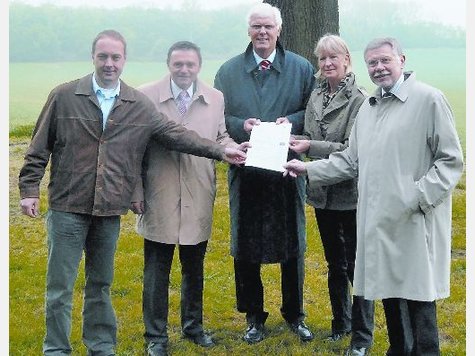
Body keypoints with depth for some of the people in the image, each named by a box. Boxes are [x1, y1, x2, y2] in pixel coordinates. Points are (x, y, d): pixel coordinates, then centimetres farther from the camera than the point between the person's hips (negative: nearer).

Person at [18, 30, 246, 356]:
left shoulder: (139, 105, 5)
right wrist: (29, 189, -3)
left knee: (101, 284, 15)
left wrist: (219, 151, -7)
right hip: (68, 207, -2)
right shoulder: (64, 96, -2)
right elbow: (40, 147, 1)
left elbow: (175, 134, 1)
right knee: (60, 285, 2)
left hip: (110, 210, 3)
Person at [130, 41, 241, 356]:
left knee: (194, 268, 17)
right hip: (160, 198, -2)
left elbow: (220, 137, 10)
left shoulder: (215, 98, 3)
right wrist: (136, 191, -4)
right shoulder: (146, 96, -5)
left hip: (199, 199, 3)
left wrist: (236, 149, -12)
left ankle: (193, 325, 36)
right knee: (157, 270, 6)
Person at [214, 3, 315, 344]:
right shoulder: (228, 71, 6)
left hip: (288, 170, 0)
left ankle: (294, 313, 28)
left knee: (292, 245, 10)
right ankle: (254, 316, 23)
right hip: (245, 171, 1)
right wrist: (241, 125, -13)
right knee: (246, 248, 7)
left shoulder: (302, 69, 3)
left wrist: (293, 121, -15)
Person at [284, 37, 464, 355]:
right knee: (390, 293, 14)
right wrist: (309, 169, 10)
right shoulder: (368, 107, 16)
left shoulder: (429, 99, -6)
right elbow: (351, 161, 19)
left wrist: (418, 196, -17)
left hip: (414, 222, -6)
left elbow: (451, 161, -7)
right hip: (378, 220, 7)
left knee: (417, 297, -2)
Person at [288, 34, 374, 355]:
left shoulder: (359, 99, -13)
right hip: (323, 192, 7)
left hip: (351, 193, -6)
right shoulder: (317, 96, 7)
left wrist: (311, 147, -24)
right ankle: (341, 322, 36)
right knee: (334, 262, 19)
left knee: (356, 265, 2)